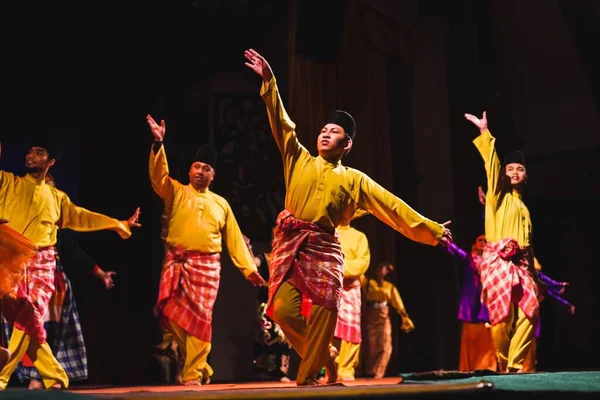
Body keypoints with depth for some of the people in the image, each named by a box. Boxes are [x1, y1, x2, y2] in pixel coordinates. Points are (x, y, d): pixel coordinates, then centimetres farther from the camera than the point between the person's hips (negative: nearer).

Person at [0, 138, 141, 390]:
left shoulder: (56, 197, 20)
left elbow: (82, 218, 27)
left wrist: (119, 225, 28)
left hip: (41, 263, 2)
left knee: (30, 319, -12)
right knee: (26, 321, -10)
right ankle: (54, 377, -1)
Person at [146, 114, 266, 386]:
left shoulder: (220, 204, 14)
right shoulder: (176, 192, 10)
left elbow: (234, 239, 14)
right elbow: (158, 175, -9)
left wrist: (249, 268, 8)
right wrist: (158, 144, -22)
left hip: (207, 266, 1)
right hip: (177, 263, -1)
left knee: (200, 318, -3)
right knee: (172, 313, -8)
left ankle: (193, 372, 4)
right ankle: (199, 364, 11)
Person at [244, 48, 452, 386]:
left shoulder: (354, 179, 12)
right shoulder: (300, 161, 15)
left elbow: (393, 206, 10)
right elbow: (283, 124, 8)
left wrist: (431, 229, 6)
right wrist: (270, 82, -2)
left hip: (324, 250, -1)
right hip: (290, 245, 1)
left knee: (323, 316, -8)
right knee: (283, 310, -9)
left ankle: (308, 375, 5)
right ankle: (324, 355, 16)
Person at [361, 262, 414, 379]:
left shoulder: (390, 287, 11)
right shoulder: (367, 282, 8)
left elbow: (398, 304, 8)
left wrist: (406, 318, 2)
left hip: (384, 319, 1)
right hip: (370, 319, -1)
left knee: (384, 347, -7)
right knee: (371, 348, 3)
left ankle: (378, 374, -4)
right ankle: (370, 374, 12)